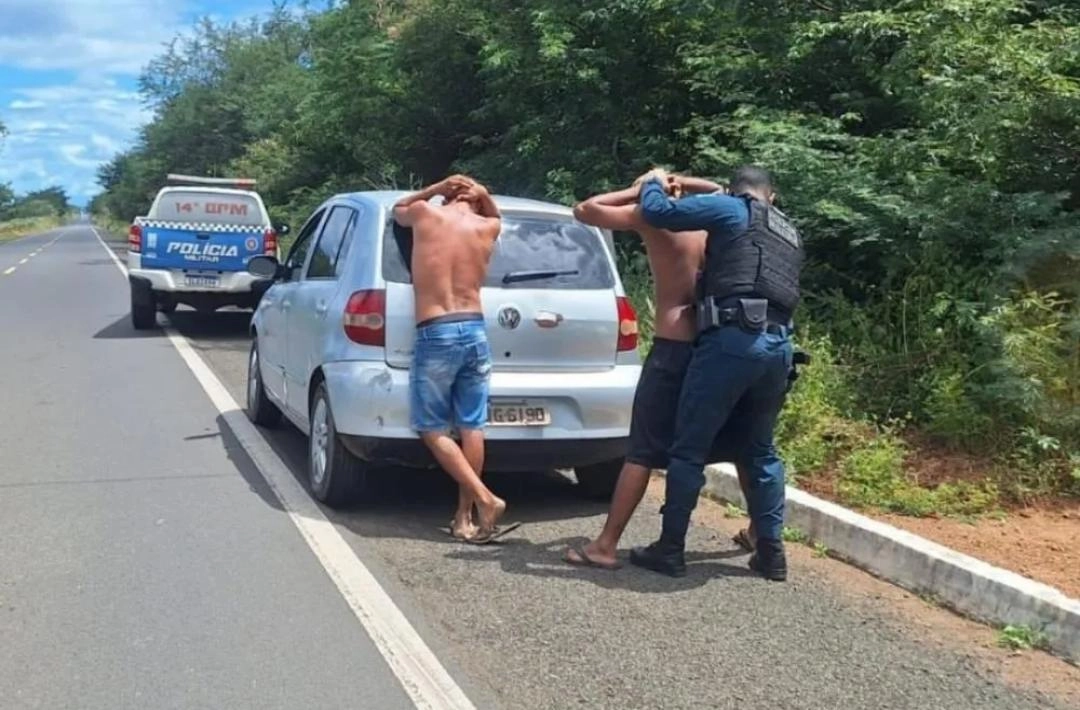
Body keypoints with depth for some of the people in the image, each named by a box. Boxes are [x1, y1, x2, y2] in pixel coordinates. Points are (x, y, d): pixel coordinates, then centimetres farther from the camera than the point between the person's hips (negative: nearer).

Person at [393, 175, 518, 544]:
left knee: (432, 428, 4)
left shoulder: (425, 214, 2)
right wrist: (482, 195, 18)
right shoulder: (486, 228, 9)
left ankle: (485, 499, -5)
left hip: (435, 335, -4)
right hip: (474, 331, 4)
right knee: (471, 426, 7)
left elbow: (398, 209, 26)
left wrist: (437, 187, 16)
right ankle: (464, 517, 11)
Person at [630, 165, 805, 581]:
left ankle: (670, 549, 7)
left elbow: (657, 212, 0)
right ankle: (771, 552, 21)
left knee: (689, 449, 2)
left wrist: (654, 183, 21)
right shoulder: (790, 235, 28)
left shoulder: (730, 210, 7)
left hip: (733, 340, -7)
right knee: (761, 450, 19)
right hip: (779, 346, 7)